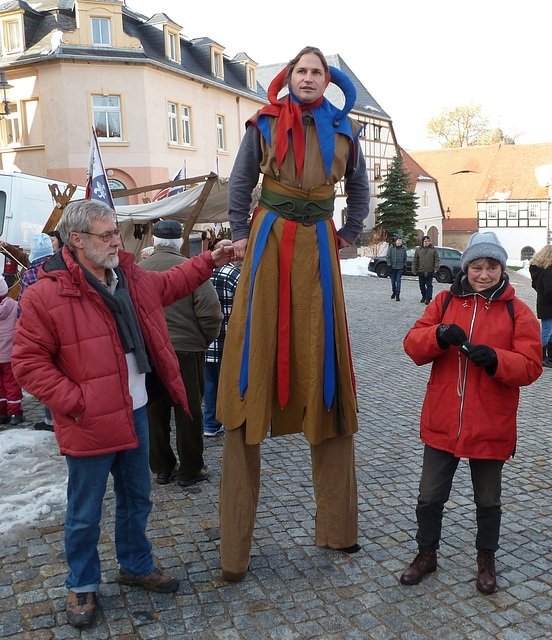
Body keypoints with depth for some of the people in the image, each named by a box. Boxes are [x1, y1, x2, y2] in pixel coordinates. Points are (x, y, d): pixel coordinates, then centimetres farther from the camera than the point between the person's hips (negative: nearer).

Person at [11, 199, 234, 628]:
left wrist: (210, 262, 17)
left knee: (137, 500, 22)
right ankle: (82, 586, 35)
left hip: (135, 414, 7)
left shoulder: (132, 278, 4)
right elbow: (28, 362, -15)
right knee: (85, 514, 11)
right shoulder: (47, 295, -18)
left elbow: (169, 284, 24)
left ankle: (137, 566, 44)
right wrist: (73, 401, -20)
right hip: (89, 426, -6)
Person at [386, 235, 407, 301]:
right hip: (392, 267, 0)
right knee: (393, 281, 9)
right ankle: (394, 292, 31)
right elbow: (388, 257, 0)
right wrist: (389, 265, -7)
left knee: (398, 281, -6)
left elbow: (405, 258, 13)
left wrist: (404, 266, 9)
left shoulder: (403, 248, 4)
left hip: (400, 268, 0)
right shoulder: (391, 247, -2)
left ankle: (397, 295, -3)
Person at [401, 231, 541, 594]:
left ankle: (486, 560, 41)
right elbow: (413, 344, -3)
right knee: (430, 496, 11)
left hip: (490, 428, -1)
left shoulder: (518, 312, -2)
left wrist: (495, 359, -26)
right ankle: (427, 554, 34)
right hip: (442, 424, 1)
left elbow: (530, 366, -7)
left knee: (488, 500, 18)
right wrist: (439, 336, -23)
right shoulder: (445, 302, 3)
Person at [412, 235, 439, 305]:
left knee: (429, 285, -4)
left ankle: (428, 299, -4)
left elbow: (437, 259, 4)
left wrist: (436, 268, -7)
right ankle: (424, 296, 28)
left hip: (430, 272, -2)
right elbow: (415, 261, 7)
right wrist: (414, 270, 2)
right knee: (422, 285, 10)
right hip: (421, 271, 2)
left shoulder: (433, 249, 5)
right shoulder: (418, 250, 6)